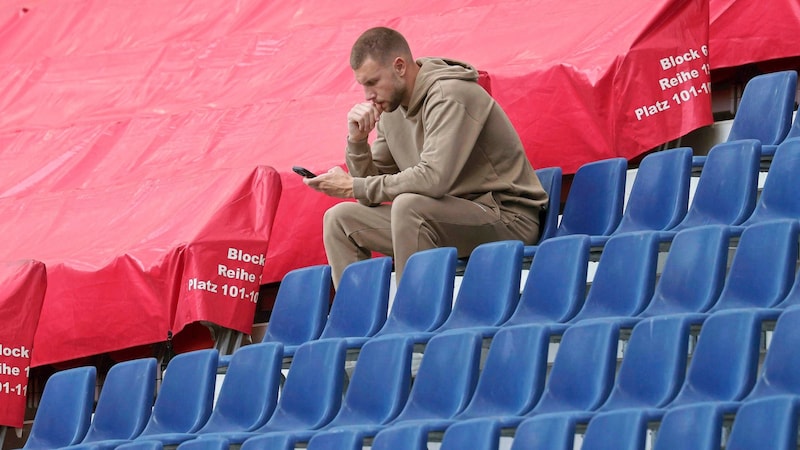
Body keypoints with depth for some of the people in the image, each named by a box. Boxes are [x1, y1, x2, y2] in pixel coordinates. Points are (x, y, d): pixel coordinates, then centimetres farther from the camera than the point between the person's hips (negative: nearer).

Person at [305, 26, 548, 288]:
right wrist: (357, 141, -7)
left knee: (408, 205, -34)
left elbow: (433, 179, -29)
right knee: (339, 219, 0)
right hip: (449, 220, 9)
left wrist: (354, 187, -21)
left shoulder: (449, 96, -17)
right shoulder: (391, 109, 9)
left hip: (507, 219, -9)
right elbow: (372, 192, 11)